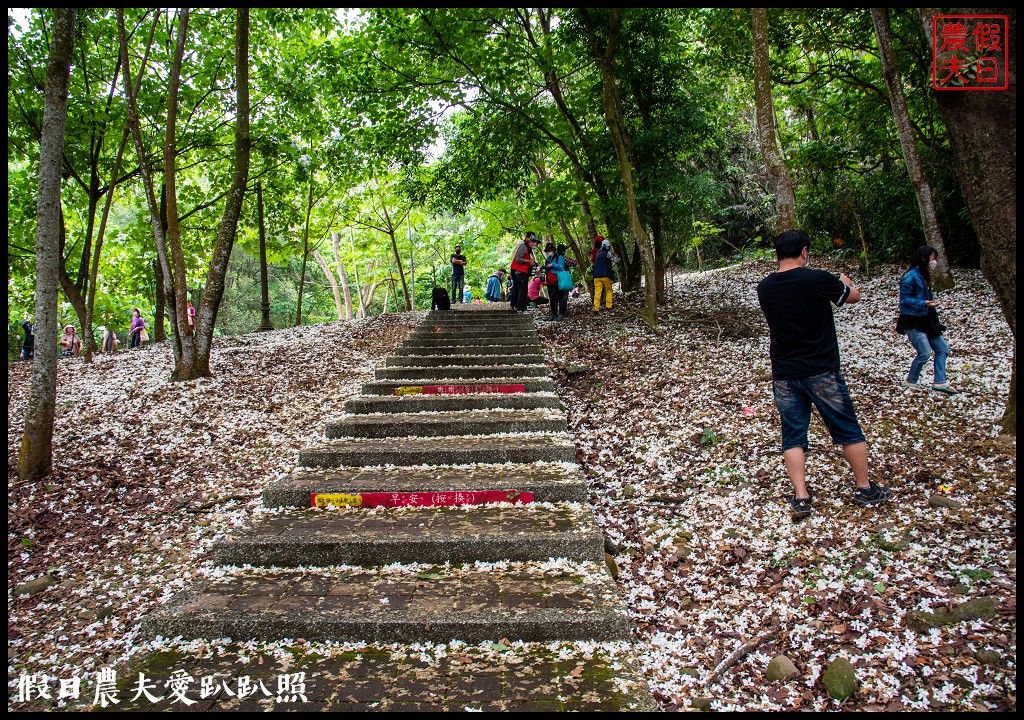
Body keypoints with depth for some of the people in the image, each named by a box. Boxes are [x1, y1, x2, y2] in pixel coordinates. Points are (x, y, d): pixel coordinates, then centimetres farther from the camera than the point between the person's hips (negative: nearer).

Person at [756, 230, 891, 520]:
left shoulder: (764, 288, 0)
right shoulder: (817, 280, -15)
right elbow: (854, 296, 2)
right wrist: (845, 282, 25)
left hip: (783, 374, 4)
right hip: (820, 372, -3)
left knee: (793, 435, 9)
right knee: (848, 430, 12)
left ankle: (801, 497, 2)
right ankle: (865, 488, 24)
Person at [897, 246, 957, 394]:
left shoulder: (924, 276, 12)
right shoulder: (911, 276, -16)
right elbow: (904, 299, -18)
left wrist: (932, 303, 7)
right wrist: (924, 303, -25)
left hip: (925, 320, 10)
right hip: (912, 321, -10)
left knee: (943, 349, 8)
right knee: (925, 352, -14)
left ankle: (939, 382, 12)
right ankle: (911, 381, 6)